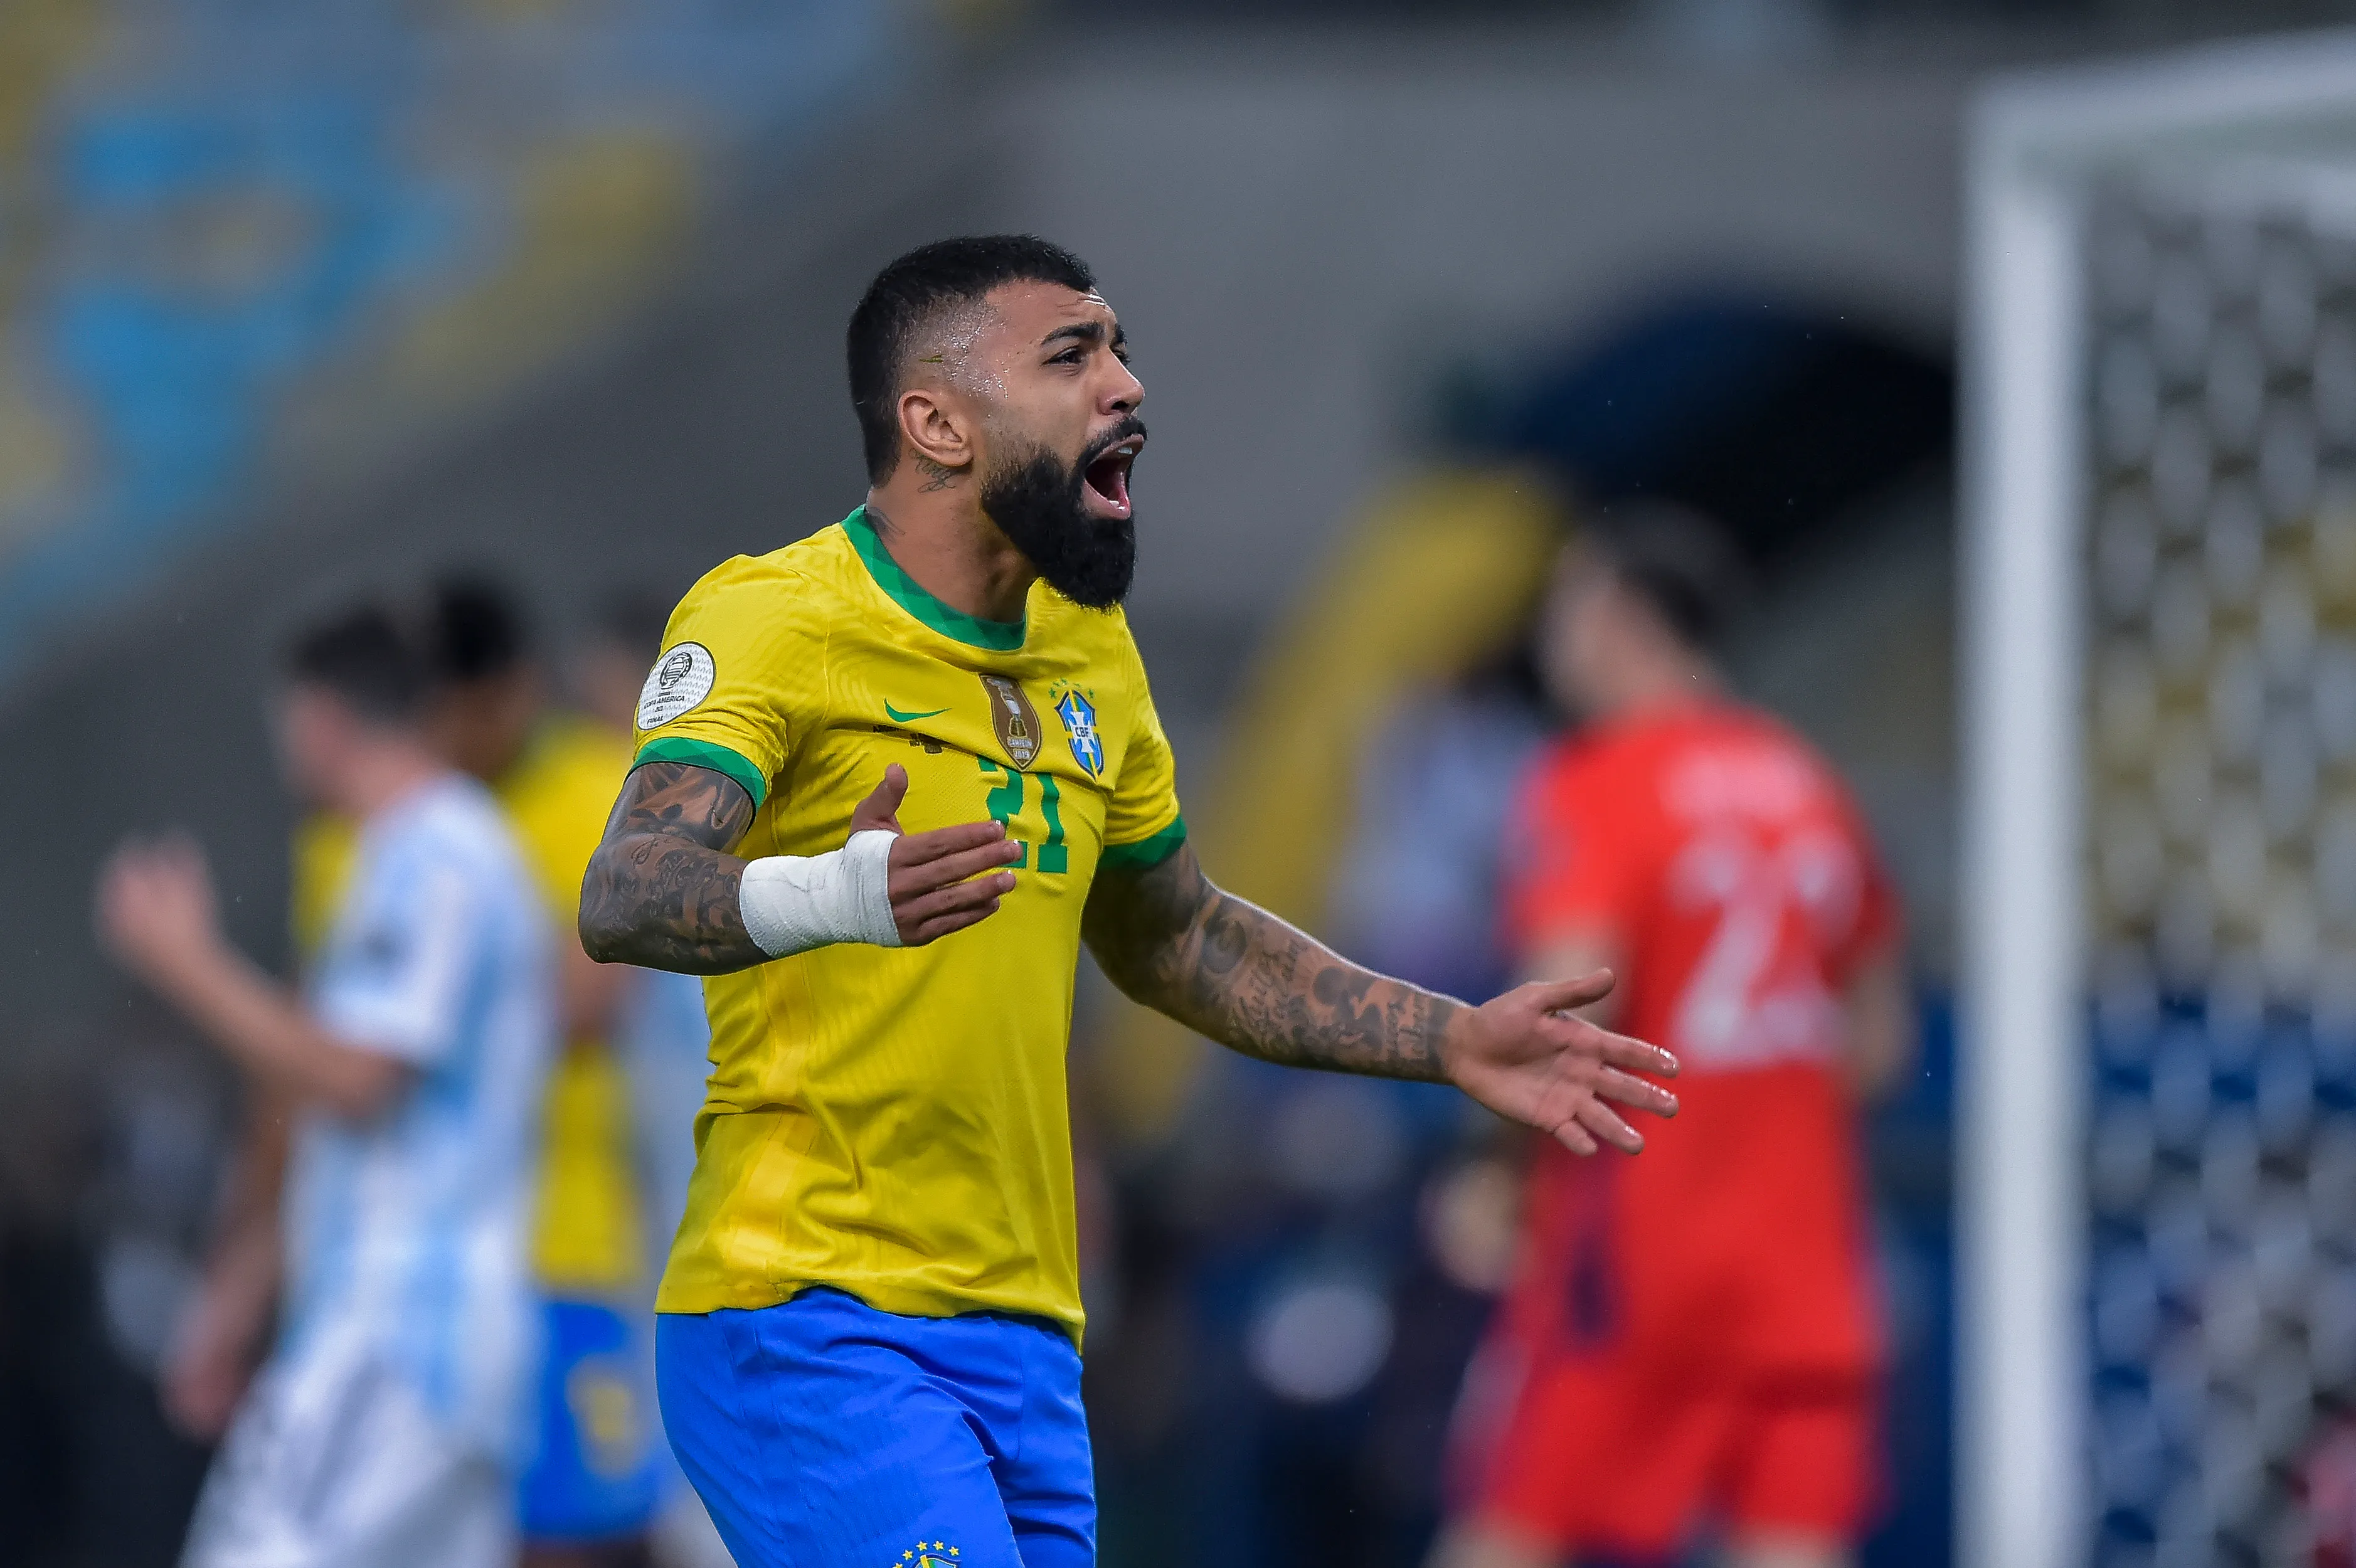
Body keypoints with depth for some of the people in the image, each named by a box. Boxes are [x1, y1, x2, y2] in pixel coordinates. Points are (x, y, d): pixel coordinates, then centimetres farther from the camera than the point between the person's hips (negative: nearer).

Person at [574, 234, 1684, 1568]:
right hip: (808, 1325, -8)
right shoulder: (775, 620, -9)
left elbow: (1179, 940, 30)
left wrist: (1455, 1043, 22)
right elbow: (625, 898, -24)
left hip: (1021, 1336, 8)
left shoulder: (1090, 656, 15)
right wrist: (833, 896, -45)